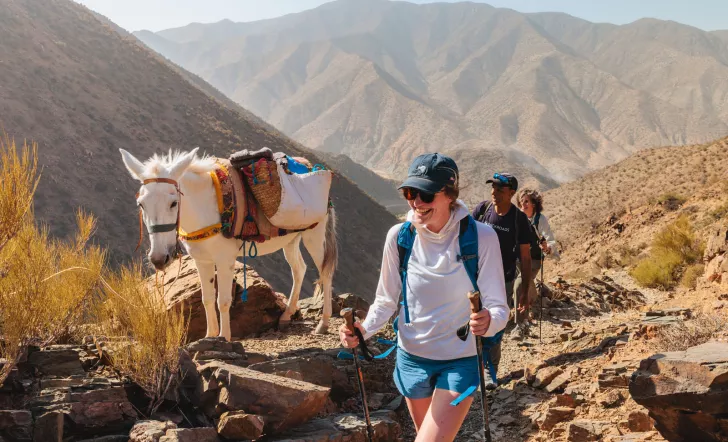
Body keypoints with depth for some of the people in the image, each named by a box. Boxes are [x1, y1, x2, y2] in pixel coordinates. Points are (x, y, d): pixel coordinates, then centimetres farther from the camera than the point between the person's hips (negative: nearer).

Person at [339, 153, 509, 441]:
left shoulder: (480, 237, -19)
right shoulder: (399, 236, -11)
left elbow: (498, 308, -18)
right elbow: (387, 301, 1)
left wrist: (488, 322, -40)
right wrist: (363, 330, -17)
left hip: (460, 363, -3)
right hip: (412, 358, 3)